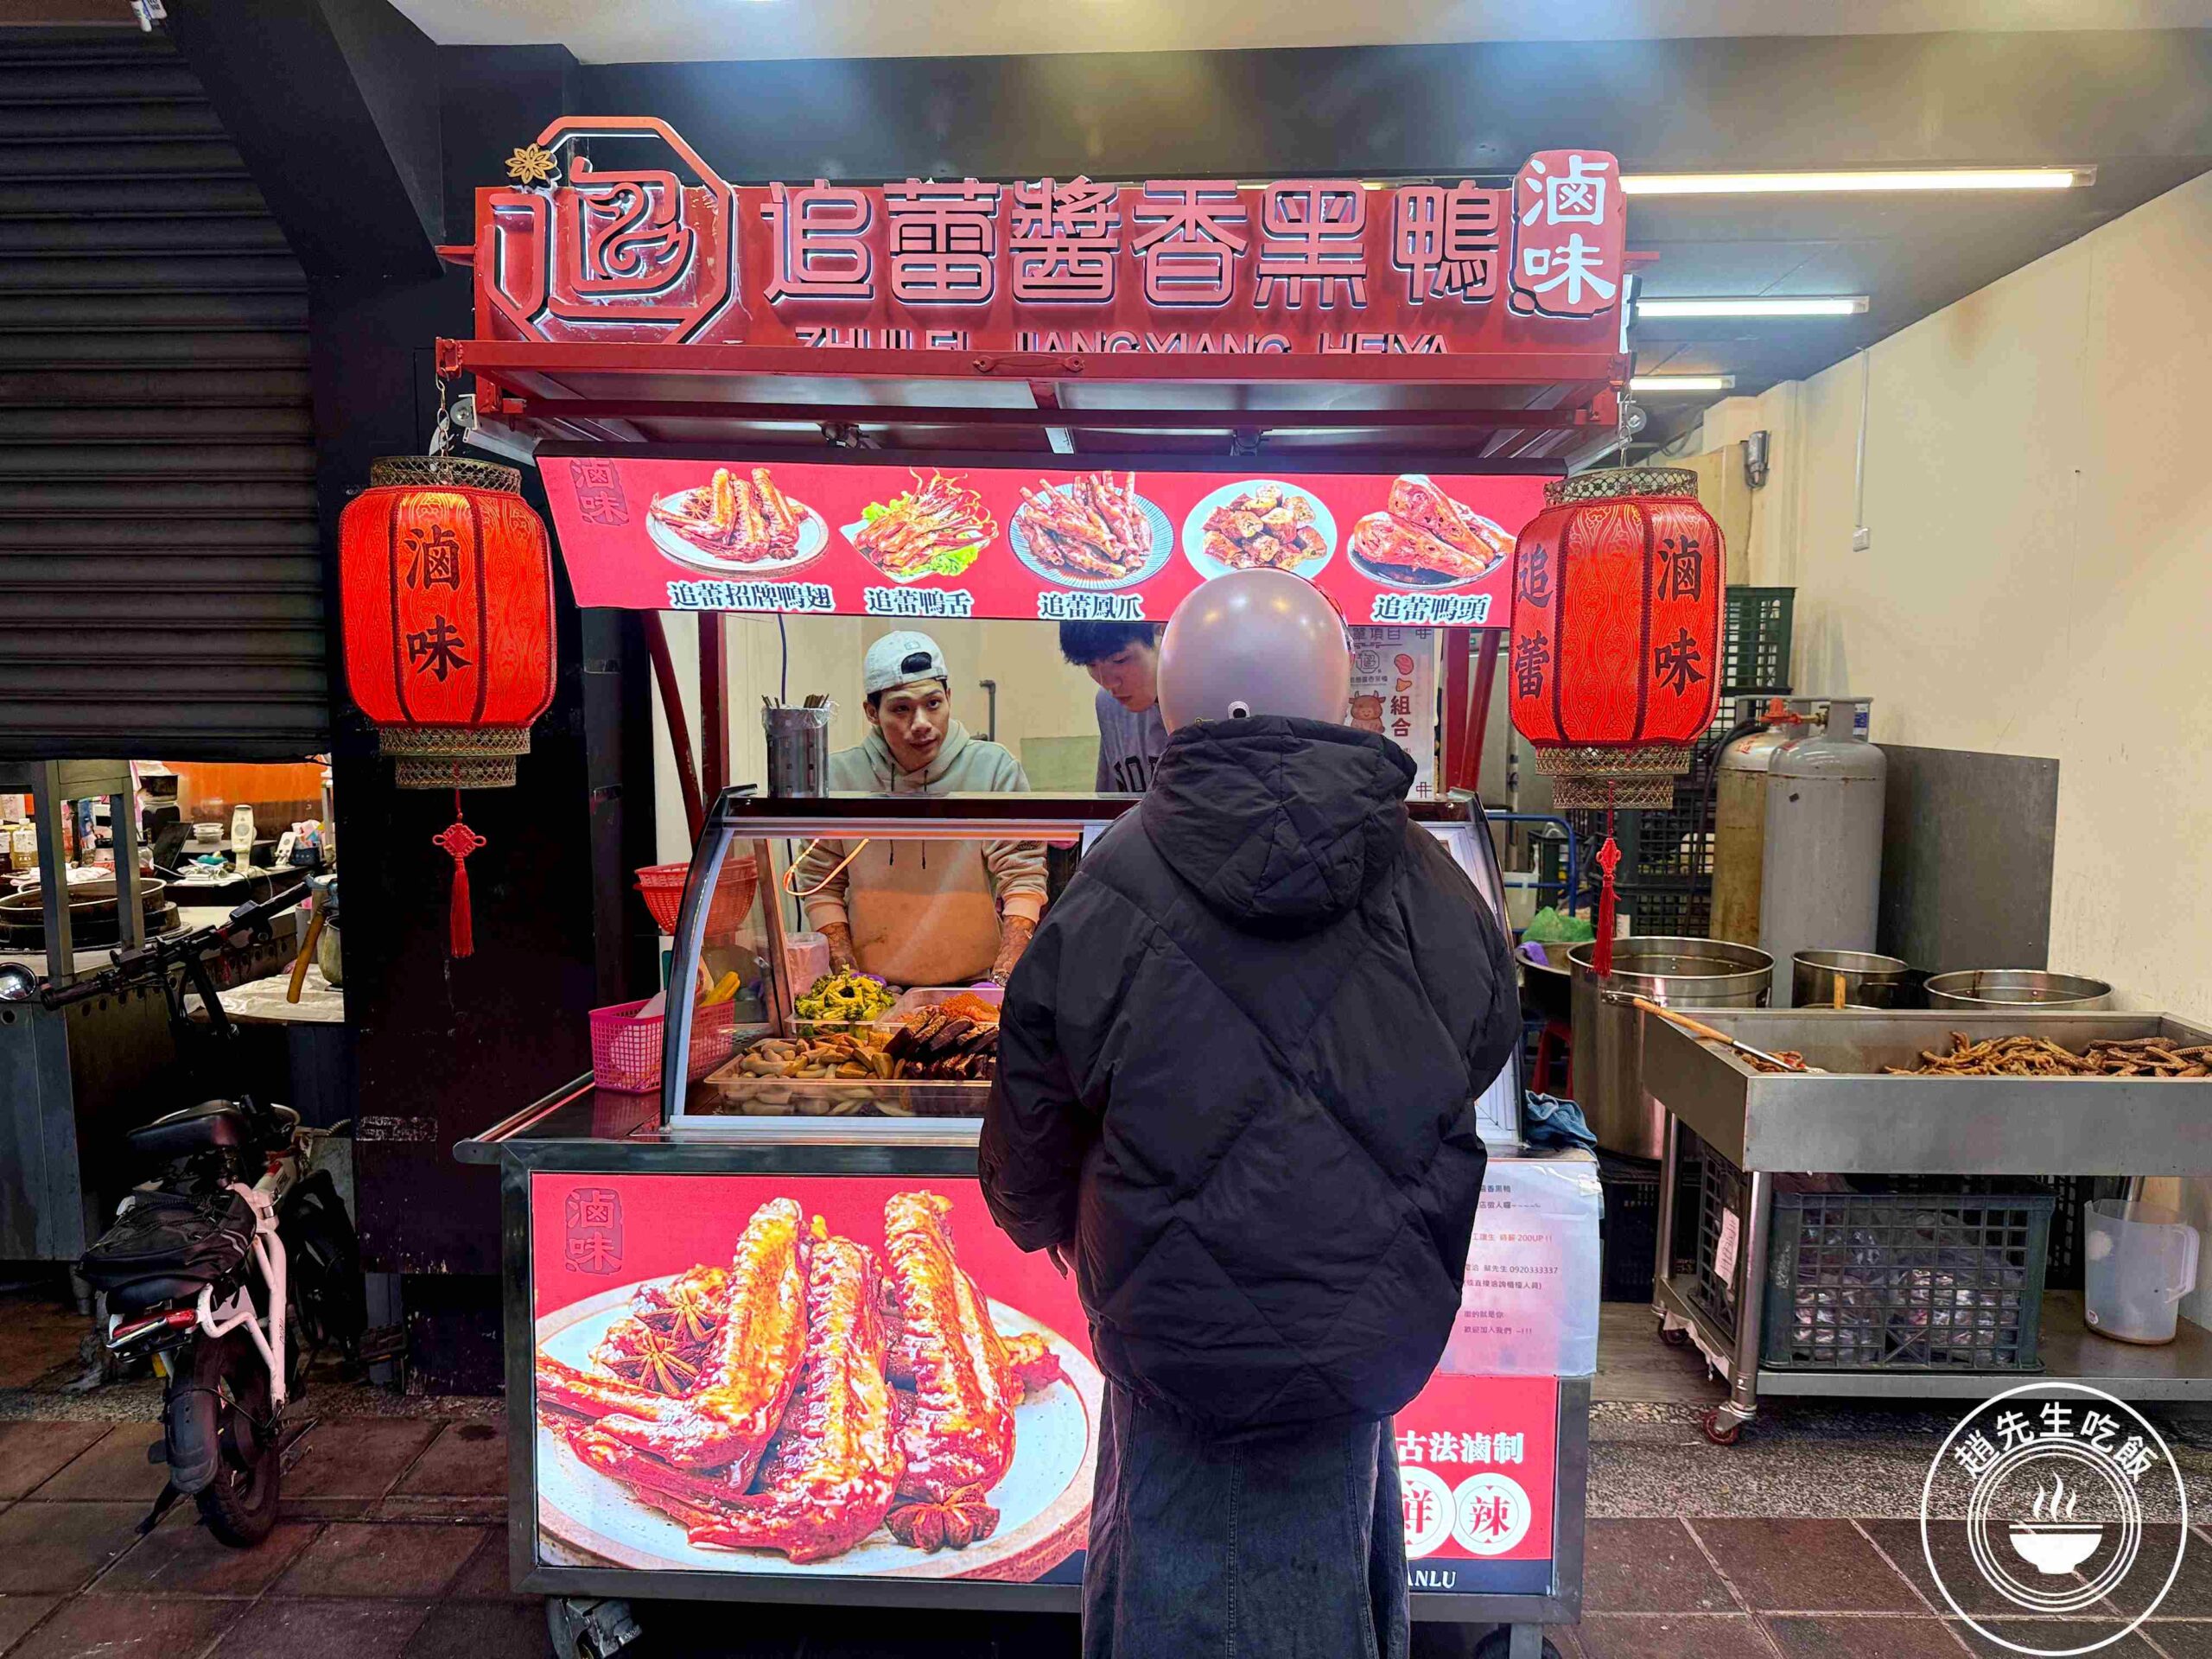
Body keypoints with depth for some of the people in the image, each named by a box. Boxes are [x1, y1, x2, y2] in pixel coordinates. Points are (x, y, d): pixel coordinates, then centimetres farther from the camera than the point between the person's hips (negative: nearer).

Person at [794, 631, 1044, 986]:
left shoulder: (995, 769, -2)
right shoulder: (838, 776, 2)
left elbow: (1022, 876, -2)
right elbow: (818, 883, 8)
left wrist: (1005, 978, -12)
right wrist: (847, 975, -1)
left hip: (975, 984, -1)